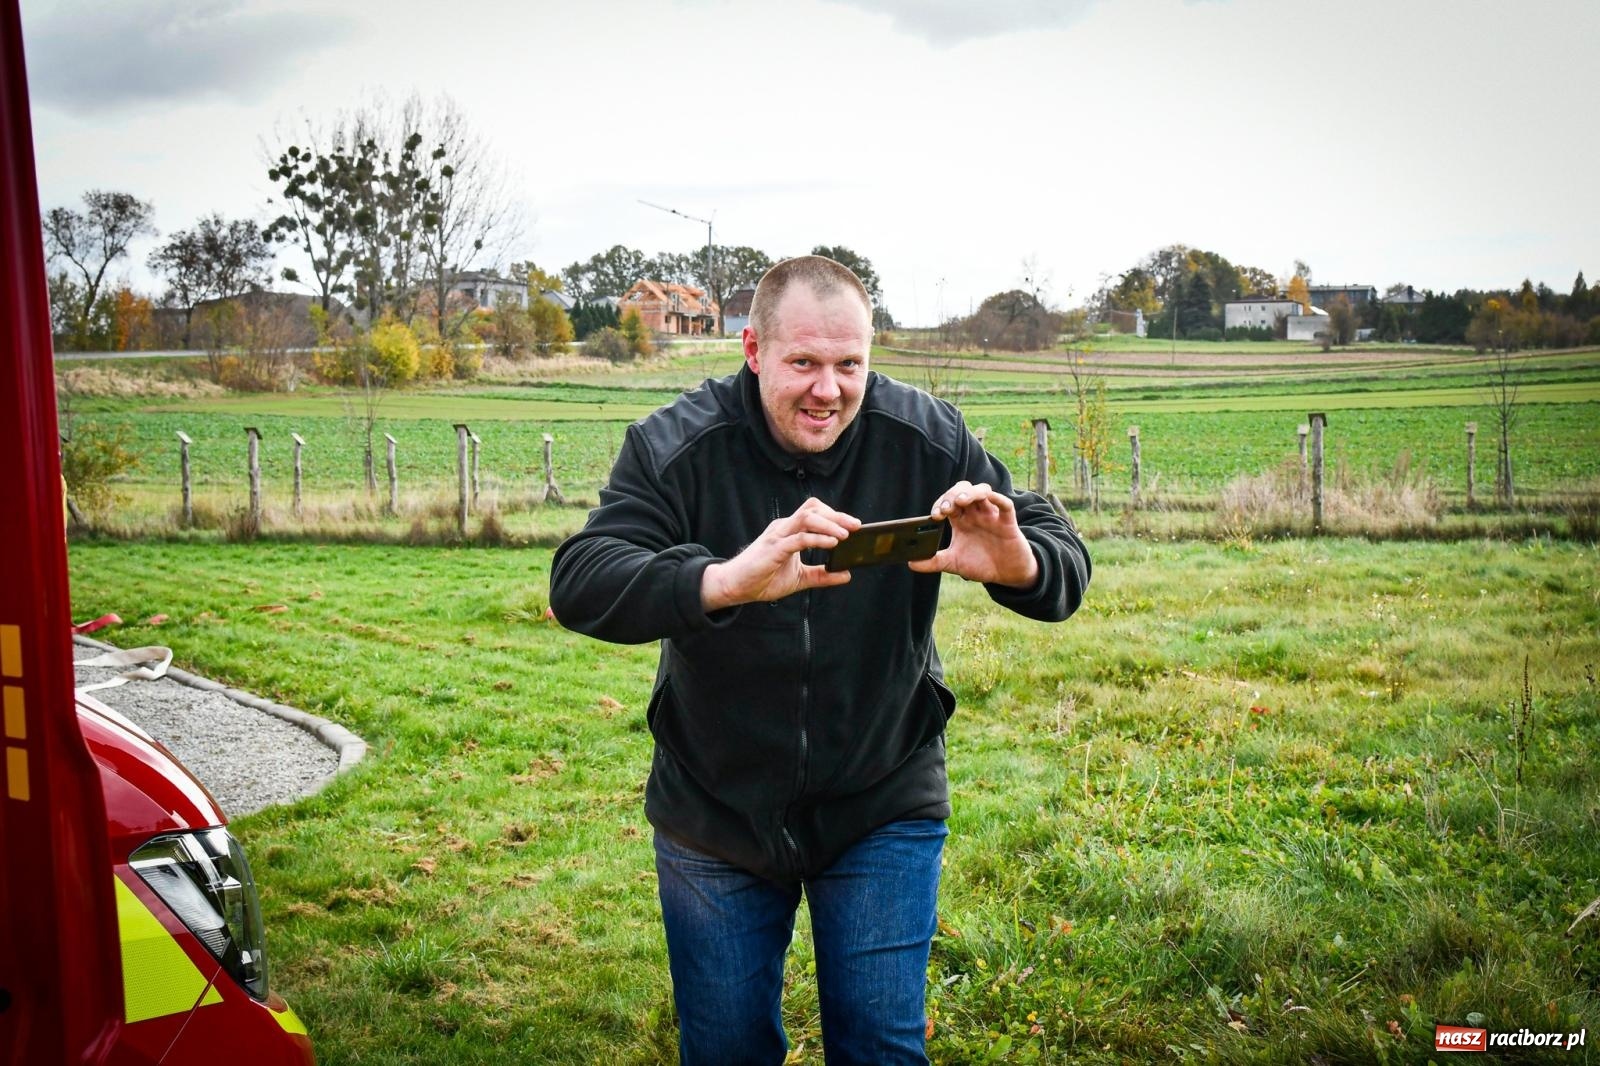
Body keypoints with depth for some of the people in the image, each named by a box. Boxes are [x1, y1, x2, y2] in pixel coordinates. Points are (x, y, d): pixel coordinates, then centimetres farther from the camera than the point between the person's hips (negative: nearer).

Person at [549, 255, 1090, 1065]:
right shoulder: (674, 446, -16)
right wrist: (726, 580, -48)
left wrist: (1017, 566, -38)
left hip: (884, 807, 0)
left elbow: (1065, 562, -11)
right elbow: (578, 585, -29)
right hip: (714, 809, 0)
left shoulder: (927, 439, -12)